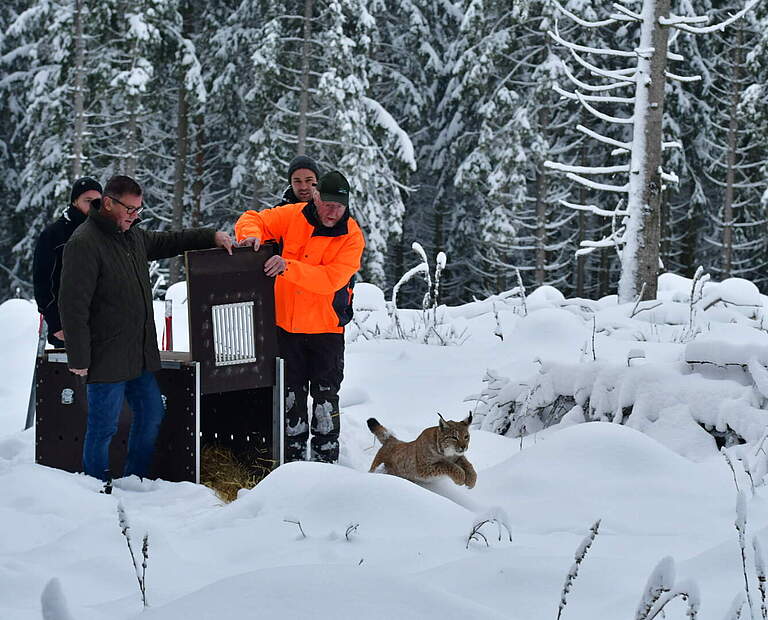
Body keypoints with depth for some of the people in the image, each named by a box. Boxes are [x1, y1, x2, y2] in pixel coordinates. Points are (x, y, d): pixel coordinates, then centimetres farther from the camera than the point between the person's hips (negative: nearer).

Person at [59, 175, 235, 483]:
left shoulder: (132, 235, 11)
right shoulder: (85, 243, -16)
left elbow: (167, 242, 30)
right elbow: (73, 305, -19)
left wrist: (211, 236, 17)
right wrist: (78, 358, -20)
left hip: (140, 353, 9)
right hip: (107, 357, -9)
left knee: (151, 416, 14)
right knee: (104, 427, -1)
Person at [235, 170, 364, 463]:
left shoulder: (352, 236, -12)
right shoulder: (293, 216, -4)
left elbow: (332, 279, -23)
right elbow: (253, 219, 5)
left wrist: (288, 267, -32)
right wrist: (252, 234, -20)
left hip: (326, 328, -2)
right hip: (287, 324, 3)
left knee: (326, 396, 2)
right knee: (291, 395, 9)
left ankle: (326, 458, 11)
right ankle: (294, 458, 18)